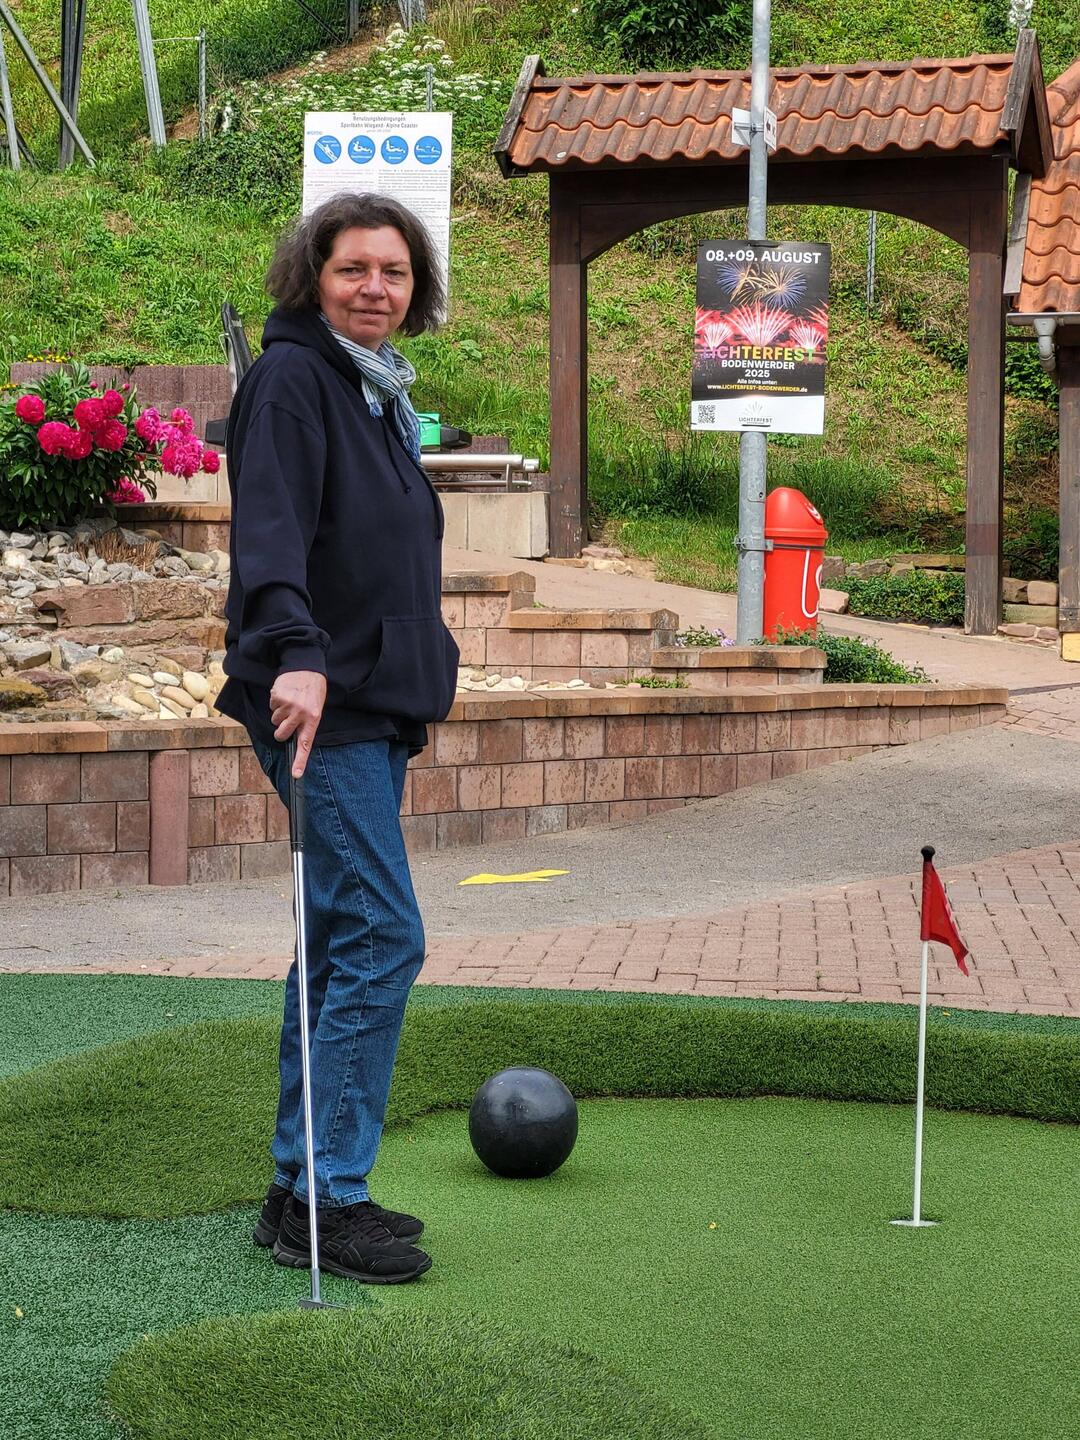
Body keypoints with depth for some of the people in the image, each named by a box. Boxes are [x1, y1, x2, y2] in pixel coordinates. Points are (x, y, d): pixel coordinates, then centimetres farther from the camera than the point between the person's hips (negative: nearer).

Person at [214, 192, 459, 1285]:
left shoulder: (379, 394, 18)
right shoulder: (292, 379, -10)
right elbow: (269, 532, -24)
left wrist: (418, 678, 25)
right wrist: (295, 654, -38)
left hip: (373, 706, 10)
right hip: (322, 703, -10)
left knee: (341, 946, 11)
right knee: (381, 937, -12)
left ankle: (304, 1187, 18)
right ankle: (325, 1199, -6)